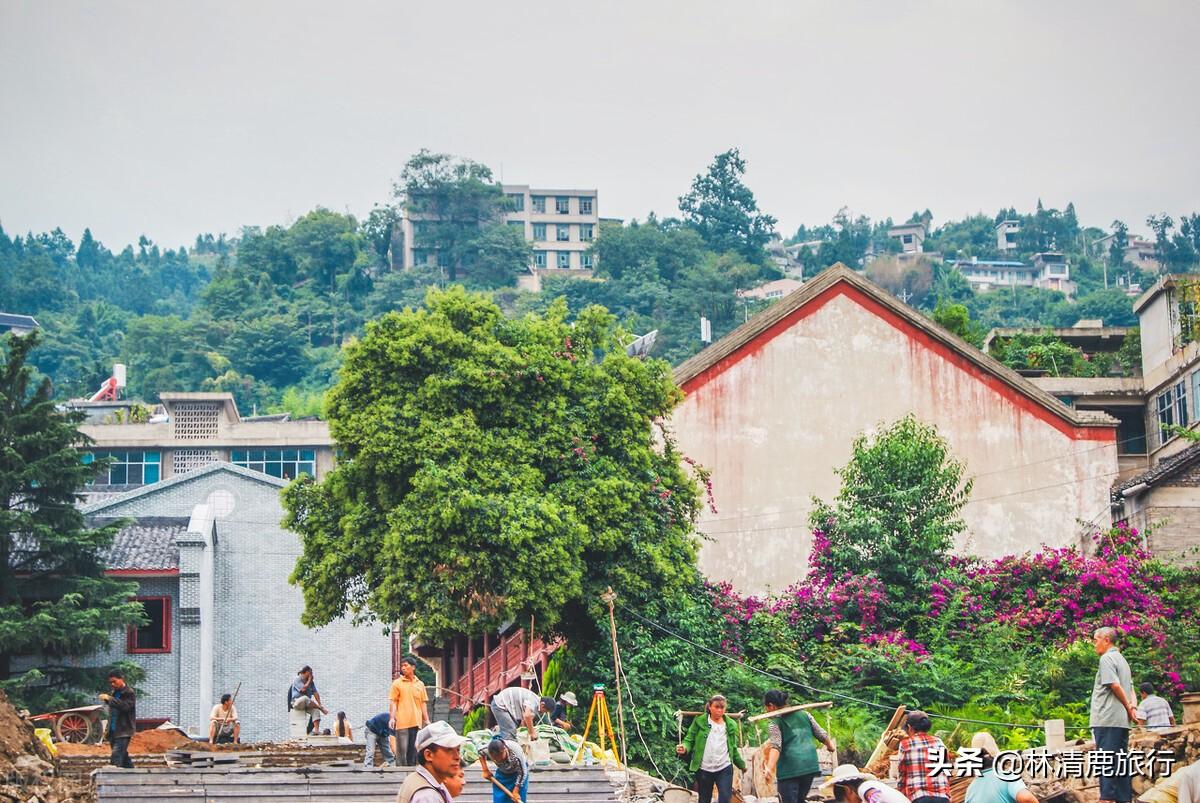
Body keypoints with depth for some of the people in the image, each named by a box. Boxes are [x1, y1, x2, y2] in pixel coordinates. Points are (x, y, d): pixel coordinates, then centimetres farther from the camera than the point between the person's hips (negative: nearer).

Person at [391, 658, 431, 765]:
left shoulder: (420, 684, 13)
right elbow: (393, 702, 0)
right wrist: (392, 717, -11)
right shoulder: (397, 683, 5)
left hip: (416, 722, 3)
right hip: (402, 721, -3)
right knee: (402, 748, -5)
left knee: (414, 748, 4)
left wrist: (426, 720, 11)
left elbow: (423, 703, 15)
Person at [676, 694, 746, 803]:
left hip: (724, 769, 1)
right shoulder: (699, 722, -1)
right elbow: (689, 740, -2)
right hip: (703, 769, -1)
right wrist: (684, 748, -23)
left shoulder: (731, 725, 7)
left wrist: (741, 764, 18)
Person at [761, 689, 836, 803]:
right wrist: (830, 746, 39)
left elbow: (775, 746, -18)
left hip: (789, 768, -6)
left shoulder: (774, 721, -2)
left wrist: (770, 768, -30)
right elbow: (821, 734, 19)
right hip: (810, 765, 6)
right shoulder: (804, 714, 14)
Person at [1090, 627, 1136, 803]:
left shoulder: (1107, 658, -8)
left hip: (1107, 719, -9)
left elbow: (1115, 685, -17)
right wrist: (1132, 706, 3)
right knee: (1121, 760, 8)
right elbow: (1130, 688, 18)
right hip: (1122, 720, 9)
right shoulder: (1122, 659, 21)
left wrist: (1128, 708, -7)